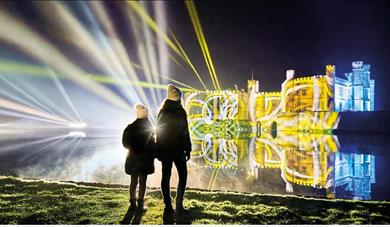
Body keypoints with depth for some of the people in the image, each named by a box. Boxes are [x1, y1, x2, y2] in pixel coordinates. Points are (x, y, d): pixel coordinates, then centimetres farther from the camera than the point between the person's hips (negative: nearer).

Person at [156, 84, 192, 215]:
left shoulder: (162, 112, 5)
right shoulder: (180, 112, -7)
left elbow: (158, 131, 6)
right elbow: (185, 132, -6)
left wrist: (158, 151, 9)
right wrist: (188, 149, -1)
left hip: (164, 149, 4)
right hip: (178, 149, -4)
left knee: (166, 176, 6)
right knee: (182, 175, 5)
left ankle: (168, 206, 7)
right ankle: (179, 204, -1)